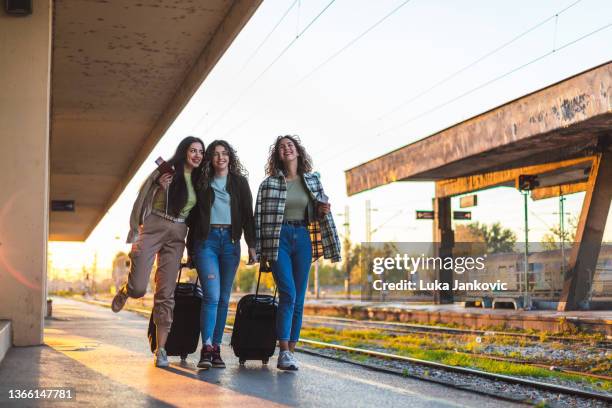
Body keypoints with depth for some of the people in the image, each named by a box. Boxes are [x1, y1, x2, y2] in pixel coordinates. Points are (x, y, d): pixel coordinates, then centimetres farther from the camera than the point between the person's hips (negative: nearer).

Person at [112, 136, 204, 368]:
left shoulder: (198, 181, 13)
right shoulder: (166, 171, -1)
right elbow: (142, 201, -2)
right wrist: (135, 235, -7)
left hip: (177, 236, 4)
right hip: (153, 228, -4)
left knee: (166, 294, 1)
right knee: (138, 288, -12)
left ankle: (161, 349, 4)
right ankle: (124, 292, 27)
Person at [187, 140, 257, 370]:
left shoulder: (240, 182, 11)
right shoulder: (202, 182, 11)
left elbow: (247, 214, 7)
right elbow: (194, 216, 12)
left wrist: (251, 245, -1)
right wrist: (190, 248, 8)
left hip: (230, 241, 2)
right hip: (207, 240, -1)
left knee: (224, 298, 3)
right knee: (212, 295, -15)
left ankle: (216, 348, 8)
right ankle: (206, 349, -18)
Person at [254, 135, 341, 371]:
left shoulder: (312, 180, 12)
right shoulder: (269, 183, 2)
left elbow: (319, 213, 20)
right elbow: (260, 218, 1)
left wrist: (323, 210, -5)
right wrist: (261, 254, -3)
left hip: (303, 238, 4)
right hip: (279, 238, -3)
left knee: (299, 298, 3)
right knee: (288, 294, -16)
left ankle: (291, 351, 10)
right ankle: (284, 352, -15)